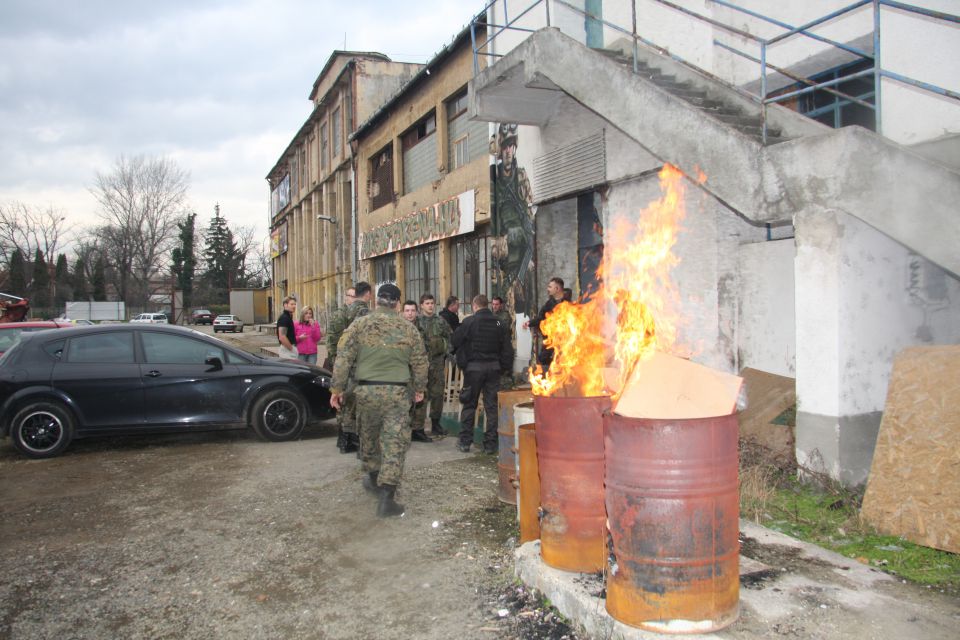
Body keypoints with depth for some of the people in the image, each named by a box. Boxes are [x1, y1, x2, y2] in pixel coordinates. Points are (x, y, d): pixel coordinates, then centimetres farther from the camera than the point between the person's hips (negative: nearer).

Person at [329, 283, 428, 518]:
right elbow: (420, 362, 8)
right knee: (395, 442, -1)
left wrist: (337, 388, 5)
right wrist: (419, 388, 21)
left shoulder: (359, 324, 0)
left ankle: (373, 478, 38)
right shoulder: (408, 328, 3)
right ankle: (386, 495, -7)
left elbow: (343, 358, -2)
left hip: (366, 390, 1)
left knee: (369, 437, 21)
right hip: (397, 392, -1)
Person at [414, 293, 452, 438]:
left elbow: (450, 337, 19)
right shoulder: (416, 321, -3)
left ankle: (435, 424, 24)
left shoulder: (440, 321, 10)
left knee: (438, 394, 11)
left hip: (437, 362, 4)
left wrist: (446, 351, 9)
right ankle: (418, 427, -1)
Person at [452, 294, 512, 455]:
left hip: (474, 367, -3)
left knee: (469, 405, 9)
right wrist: (505, 367, 10)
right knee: (492, 406, 7)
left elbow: (455, 341, -2)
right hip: (494, 367, 3)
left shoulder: (469, 322, -8)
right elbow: (507, 348, 4)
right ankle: (490, 444, 8)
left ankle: (465, 441, 12)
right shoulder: (498, 323, 3)